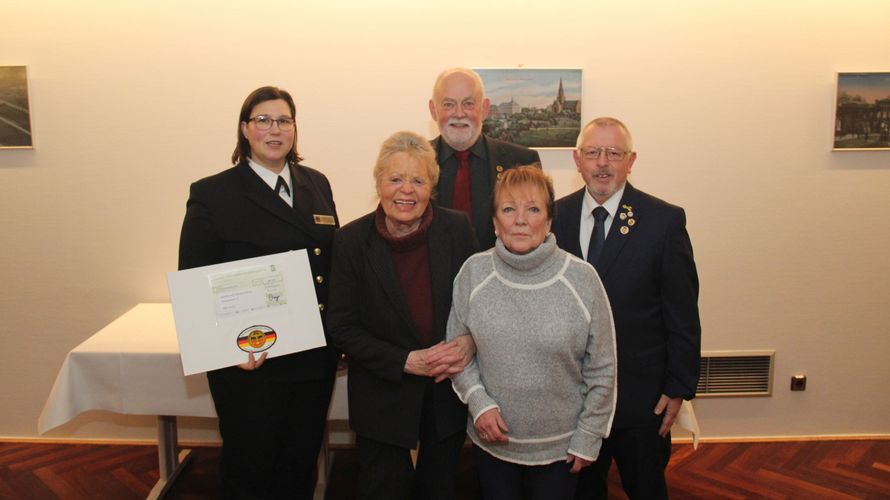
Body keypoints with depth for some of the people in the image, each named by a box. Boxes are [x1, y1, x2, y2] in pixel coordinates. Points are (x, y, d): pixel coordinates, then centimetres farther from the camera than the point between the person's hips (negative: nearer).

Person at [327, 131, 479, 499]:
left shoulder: (457, 229, -9)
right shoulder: (352, 241, -13)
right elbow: (342, 328, -10)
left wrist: (469, 343, -18)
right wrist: (408, 361, -19)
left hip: (449, 391, 2)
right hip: (383, 397, -1)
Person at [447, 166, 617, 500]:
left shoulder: (582, 278, -15)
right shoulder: (473, 273, -9)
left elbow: (601, 369, -7)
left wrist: (589, 437, -2)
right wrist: (478, 402, -11)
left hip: (560, 446, -1)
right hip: (492, 439, 2)